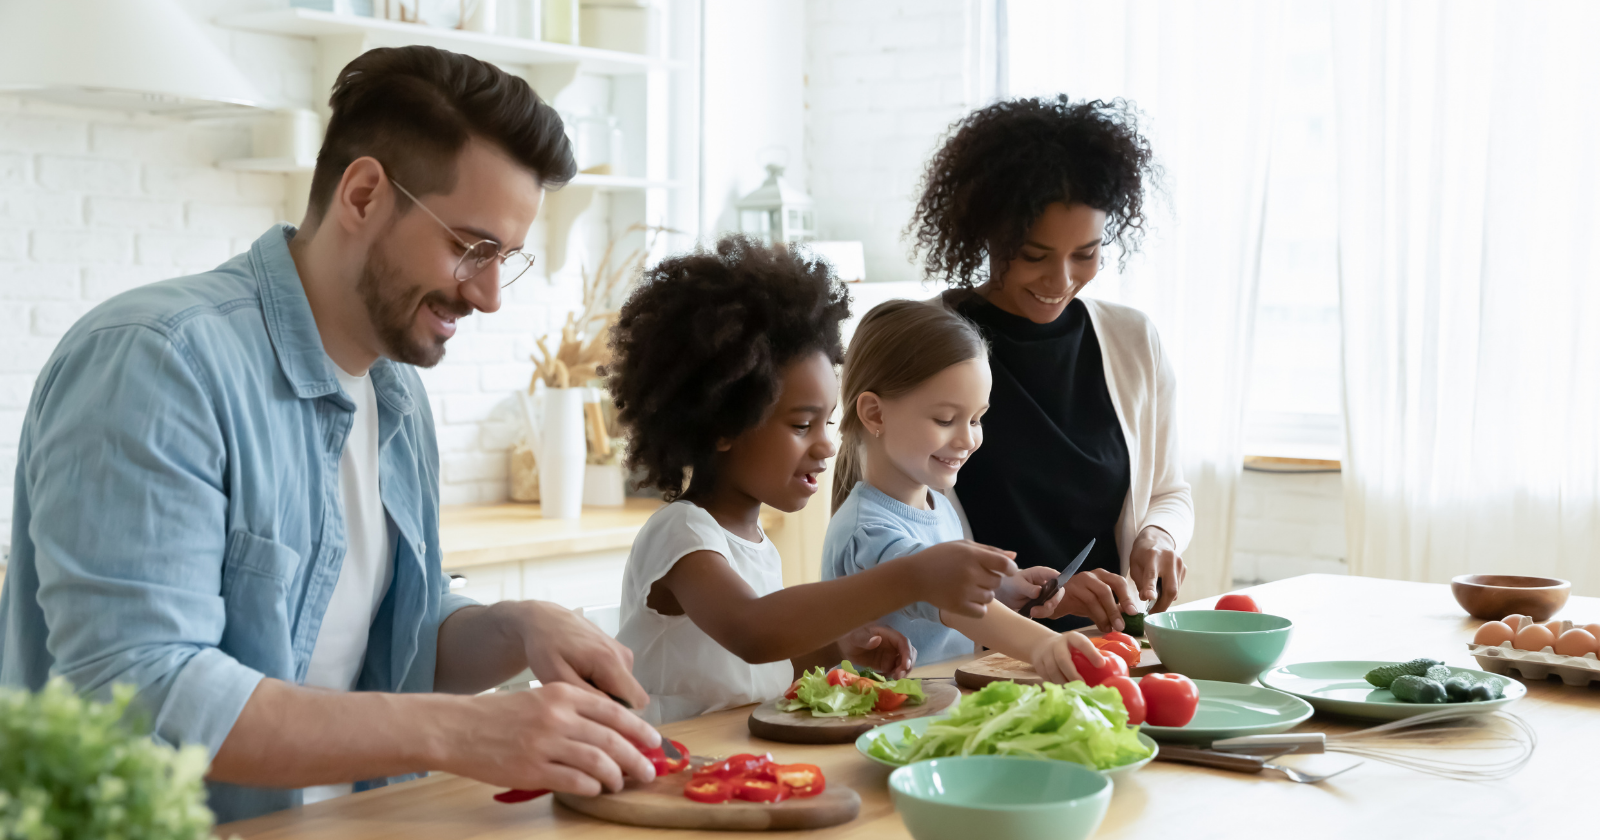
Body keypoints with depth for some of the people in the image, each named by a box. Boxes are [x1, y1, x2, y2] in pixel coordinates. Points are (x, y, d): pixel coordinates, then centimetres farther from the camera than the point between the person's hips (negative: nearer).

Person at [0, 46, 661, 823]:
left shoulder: (397, 393, 10)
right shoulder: (155, 361, -16)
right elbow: (134, 693, -23)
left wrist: (518, 629, -3)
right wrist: (455, 732, -26)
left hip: (347, 824, 6)